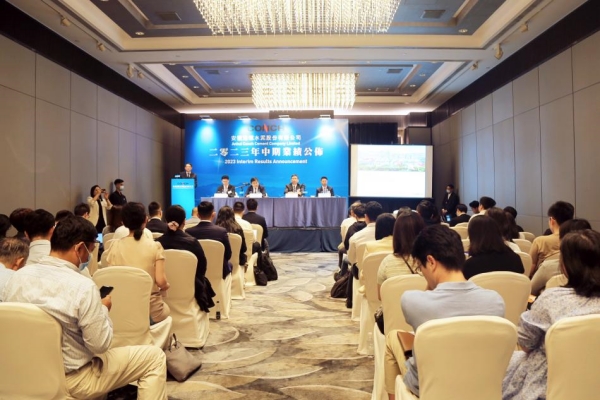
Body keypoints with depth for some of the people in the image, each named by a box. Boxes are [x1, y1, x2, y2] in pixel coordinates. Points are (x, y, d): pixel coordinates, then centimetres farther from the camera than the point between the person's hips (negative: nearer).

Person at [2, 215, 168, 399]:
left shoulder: (17, 277, -7)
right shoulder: (83, 287, -27)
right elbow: (100, 344, -20)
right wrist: (103, 309, -4)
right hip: (71, 379, -7)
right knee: (155, 356, 3)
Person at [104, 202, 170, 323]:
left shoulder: (115, 246, -4)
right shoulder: (155, 246, -10)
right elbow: (161, 281, -14)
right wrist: (166, 286, 8)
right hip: (150, 310, -2)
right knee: (166, 308, 31)